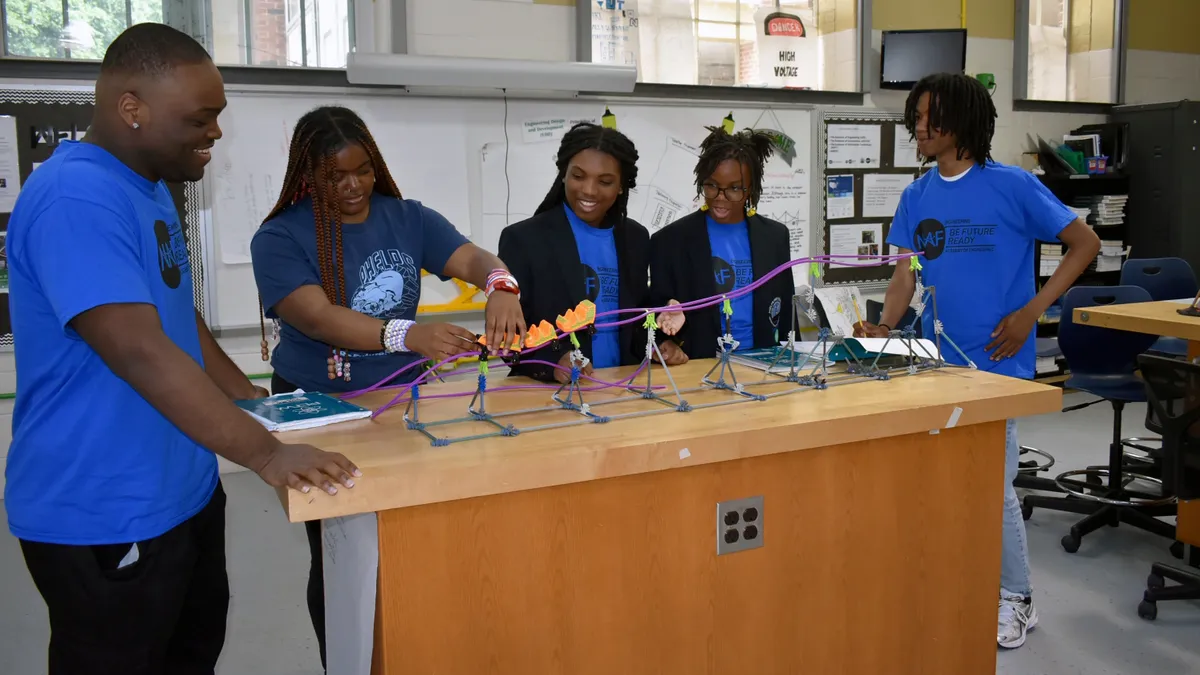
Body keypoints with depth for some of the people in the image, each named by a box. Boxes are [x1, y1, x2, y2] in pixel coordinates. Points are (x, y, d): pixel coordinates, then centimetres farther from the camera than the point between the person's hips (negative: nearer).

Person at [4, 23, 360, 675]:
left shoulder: (152, 190, 10)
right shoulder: (75, 199, -22)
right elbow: (139, 351, -30)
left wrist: (255, 404, 11)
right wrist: (264, 453, -30)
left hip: (184, 490, 10)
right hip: (105, 517, -9)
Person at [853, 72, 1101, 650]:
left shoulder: (1014, 186, -8)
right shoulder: (916, 197, 6)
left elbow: (1084, 244, -4)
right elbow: (905, 276, 5)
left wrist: (1030, 312, -11)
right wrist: (883, 330, -13)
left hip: (995, 361, -5)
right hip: (935, 359, 5)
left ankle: (1016, 597, 21)